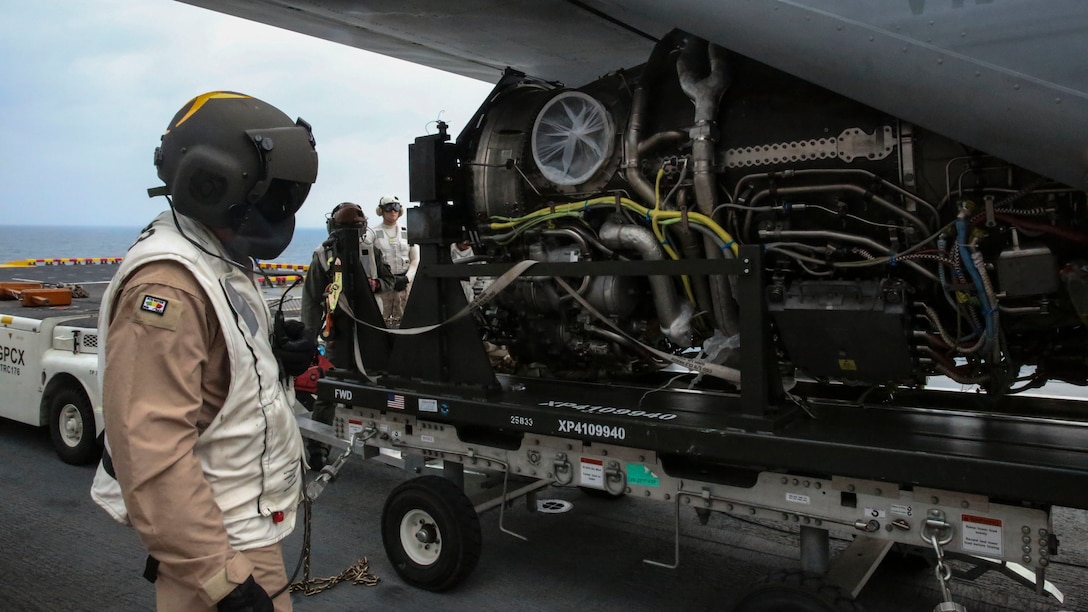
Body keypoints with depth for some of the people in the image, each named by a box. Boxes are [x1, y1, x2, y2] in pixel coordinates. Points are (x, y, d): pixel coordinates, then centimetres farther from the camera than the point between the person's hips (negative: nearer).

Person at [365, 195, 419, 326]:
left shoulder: (407, 233, 12)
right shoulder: (373, 233, 6)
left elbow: (416, 260, 9)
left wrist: (406, 278, -4)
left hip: (405, 282, 2)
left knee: (402, 320, -1)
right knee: (382, 321, -7)